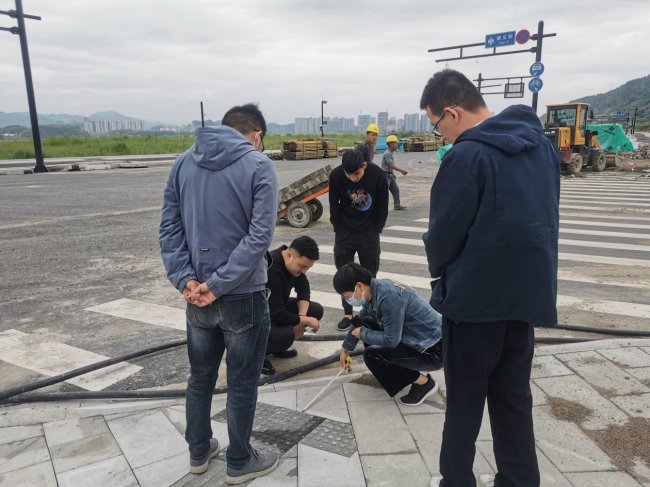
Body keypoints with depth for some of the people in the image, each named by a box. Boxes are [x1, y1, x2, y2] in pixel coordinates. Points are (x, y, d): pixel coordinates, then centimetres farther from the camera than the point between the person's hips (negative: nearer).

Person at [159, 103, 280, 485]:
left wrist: (185, 278, -6)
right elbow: (260, 236, -19)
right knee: (242, 384, 12)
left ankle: (199, 452, 39)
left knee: (200, 378, 21)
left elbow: (169, 227, 0)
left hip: (196, 296, 5)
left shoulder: (184, 162, 6)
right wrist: (219, 284, -17)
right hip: (243, 296, -5)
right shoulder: (259, 166, -10)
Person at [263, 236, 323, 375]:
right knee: (285, 335, -35)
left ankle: (278, 344, 9)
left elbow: (303, 290, 2)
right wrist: (305, 320, -21)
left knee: (316, 310, -4)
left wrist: (301, 317, -15)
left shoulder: (294, 261, -9)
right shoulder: (271, 270, -36)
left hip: (275, 307, 9)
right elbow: (278, 316, -35)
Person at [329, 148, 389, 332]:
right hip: (345, 231, 1)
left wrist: (376, 231, -6)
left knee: (369, 273, 6)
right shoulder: (336, 175, -17)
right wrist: (339, 230, -3)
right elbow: (334, 205, -4)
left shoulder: (377, 175, -18)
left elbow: (382, 207, -6)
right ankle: (348, 314, 14)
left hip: (369, 231, -1)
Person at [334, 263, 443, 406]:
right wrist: (346, 348, 29)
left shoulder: (388, 297, -28)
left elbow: (391, 340, -25)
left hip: (434, 349, -9)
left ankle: (423, 382, -2)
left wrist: (363, 333, -9)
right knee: (365, 324, 7)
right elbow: (360, 322, 18)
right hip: (418, 339, 9)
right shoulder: (374, 291, 0)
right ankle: (389, 372, 18)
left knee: (371, 355, -17)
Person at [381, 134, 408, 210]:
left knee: (395, 190, 10)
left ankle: (397, 205, 15)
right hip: (385, 175, -10)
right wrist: (402, 170, -23)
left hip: (390, 175, 10)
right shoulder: (387, 153, -18)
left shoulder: (390, 153, 13)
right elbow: (392, 165, -23)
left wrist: (393, 174, 22)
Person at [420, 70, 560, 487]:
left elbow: (444, 230, -13)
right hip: (527, 291, 7)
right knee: (514, 398, 18)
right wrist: (523, 272, 15)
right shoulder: (541, 143, 7)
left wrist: (439, 269, 7)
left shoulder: (467, 155, -18)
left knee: (464, 401, 10)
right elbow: (543, 216, 12)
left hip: (475, 295, -7)